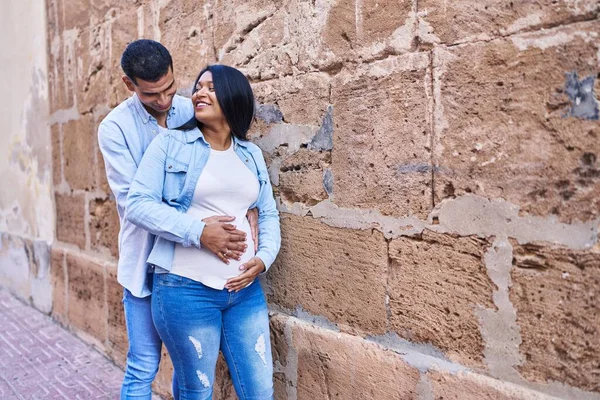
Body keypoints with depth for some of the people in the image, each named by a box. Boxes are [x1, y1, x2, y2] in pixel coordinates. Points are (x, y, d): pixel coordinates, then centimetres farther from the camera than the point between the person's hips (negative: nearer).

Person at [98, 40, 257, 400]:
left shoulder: (194, 113, -1)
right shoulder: (115, 127, -9)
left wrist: (248, 209, -17)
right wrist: (199, 233, -30)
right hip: (147, 264, -2)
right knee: (143, 369, 7)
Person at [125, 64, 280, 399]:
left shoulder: (252, 154, 12)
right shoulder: (171, 144, 0)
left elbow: (269, 214, 14)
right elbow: (137, 204, -7)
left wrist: (264, 258, -5)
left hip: (245, 288, 4)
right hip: (186, 287, -3)